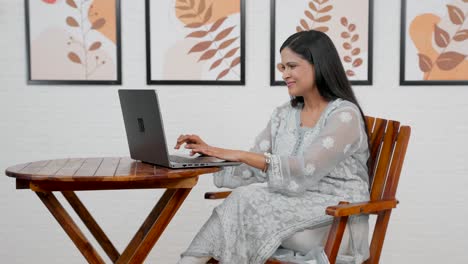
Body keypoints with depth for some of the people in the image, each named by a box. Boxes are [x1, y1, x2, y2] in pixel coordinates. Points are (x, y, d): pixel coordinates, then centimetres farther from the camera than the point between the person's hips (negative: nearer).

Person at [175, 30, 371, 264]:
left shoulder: (345, 115, -9)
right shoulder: (284, 114, 13)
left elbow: (306, 170, -21)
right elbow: (254, 168, 7)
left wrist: (238, 154, -23)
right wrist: (211, 152, -7)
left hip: (338, 223, -5)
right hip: (292, 210, 6)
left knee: (246, 199, -26)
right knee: (245, 199, -26)